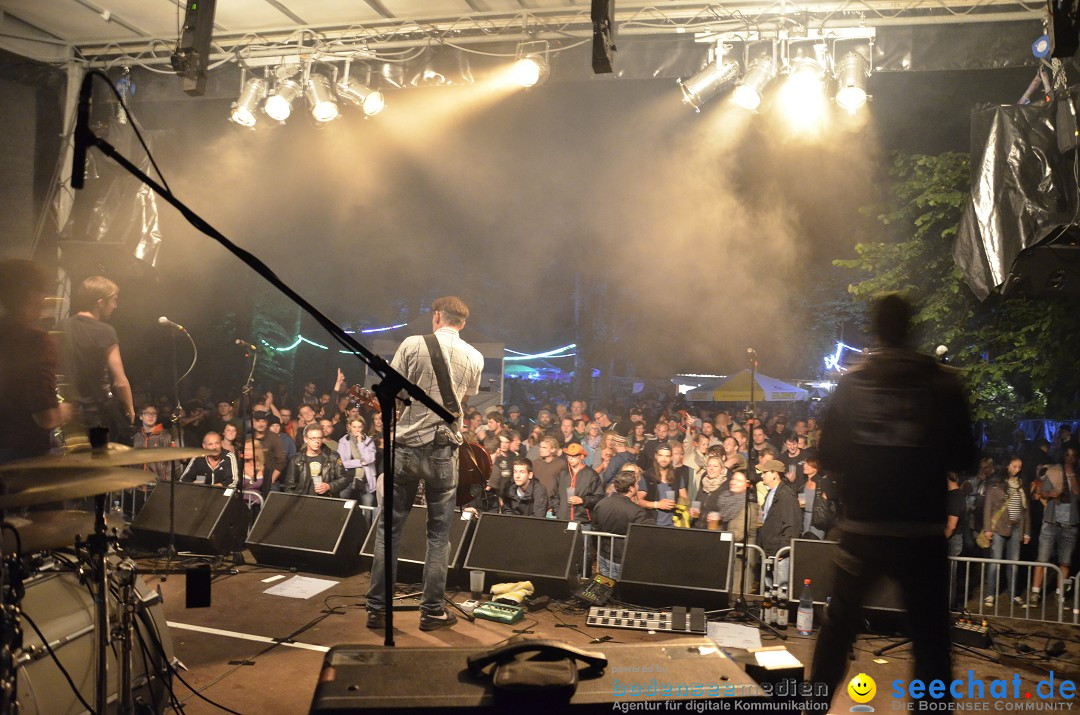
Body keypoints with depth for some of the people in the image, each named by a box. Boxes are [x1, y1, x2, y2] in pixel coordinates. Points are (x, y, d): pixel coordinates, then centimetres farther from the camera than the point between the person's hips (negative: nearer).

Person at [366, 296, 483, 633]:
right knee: (438, 535, 9)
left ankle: (377, 608, 13)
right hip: (444, 452, 1)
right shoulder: (474, 358, 4)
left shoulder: (413, 344, -2)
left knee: (389, 529, 8)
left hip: (406, 447, -1)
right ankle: (432, 611, 14)